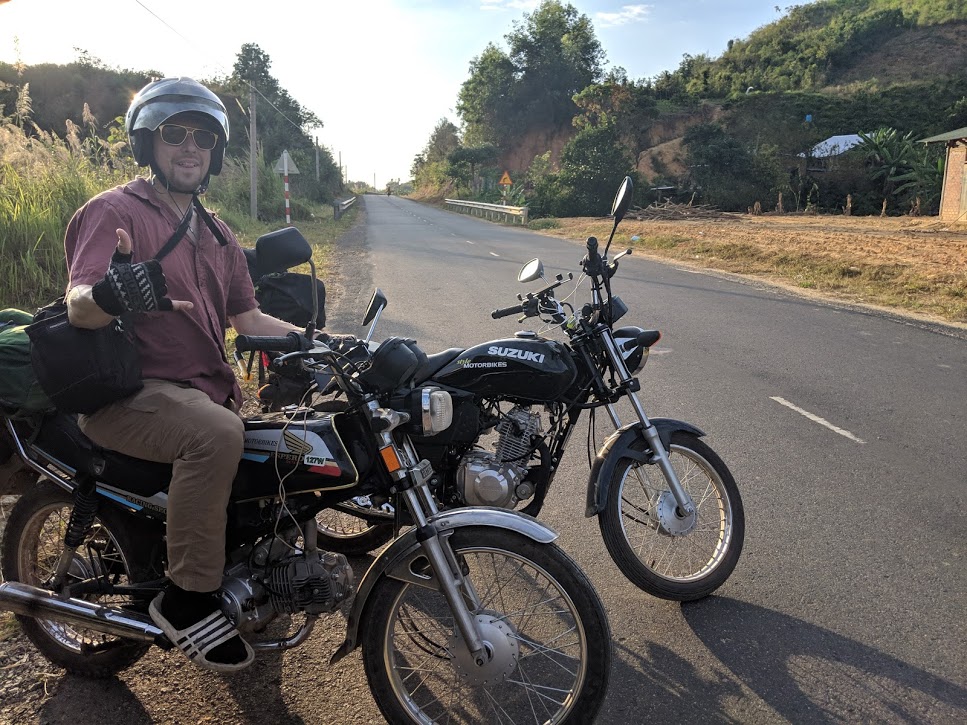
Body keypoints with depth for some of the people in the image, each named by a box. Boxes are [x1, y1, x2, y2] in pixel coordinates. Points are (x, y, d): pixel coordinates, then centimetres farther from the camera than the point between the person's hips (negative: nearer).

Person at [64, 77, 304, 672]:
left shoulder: (216, 234, 20)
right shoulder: (114, 211, -4)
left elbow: (248, 319, 15)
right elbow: (77, 307, -19)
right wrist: (109, 294, -43)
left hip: (208, 391, 8)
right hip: (129, 391, -8)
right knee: (217, 433, -34)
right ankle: (187, 598, -19)